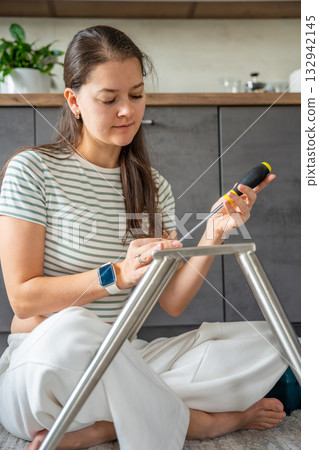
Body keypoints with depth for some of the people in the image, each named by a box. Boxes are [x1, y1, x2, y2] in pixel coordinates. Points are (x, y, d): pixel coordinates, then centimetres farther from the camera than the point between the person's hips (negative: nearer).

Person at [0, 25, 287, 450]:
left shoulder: (155, 187, 7)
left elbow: (172, 302, 2)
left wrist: (214, 236, -13)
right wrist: (117, 274, -23)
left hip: (124, 364, 5)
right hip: (41, 362, -4)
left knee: (265, 343, -9)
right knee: (69, 330, -40)